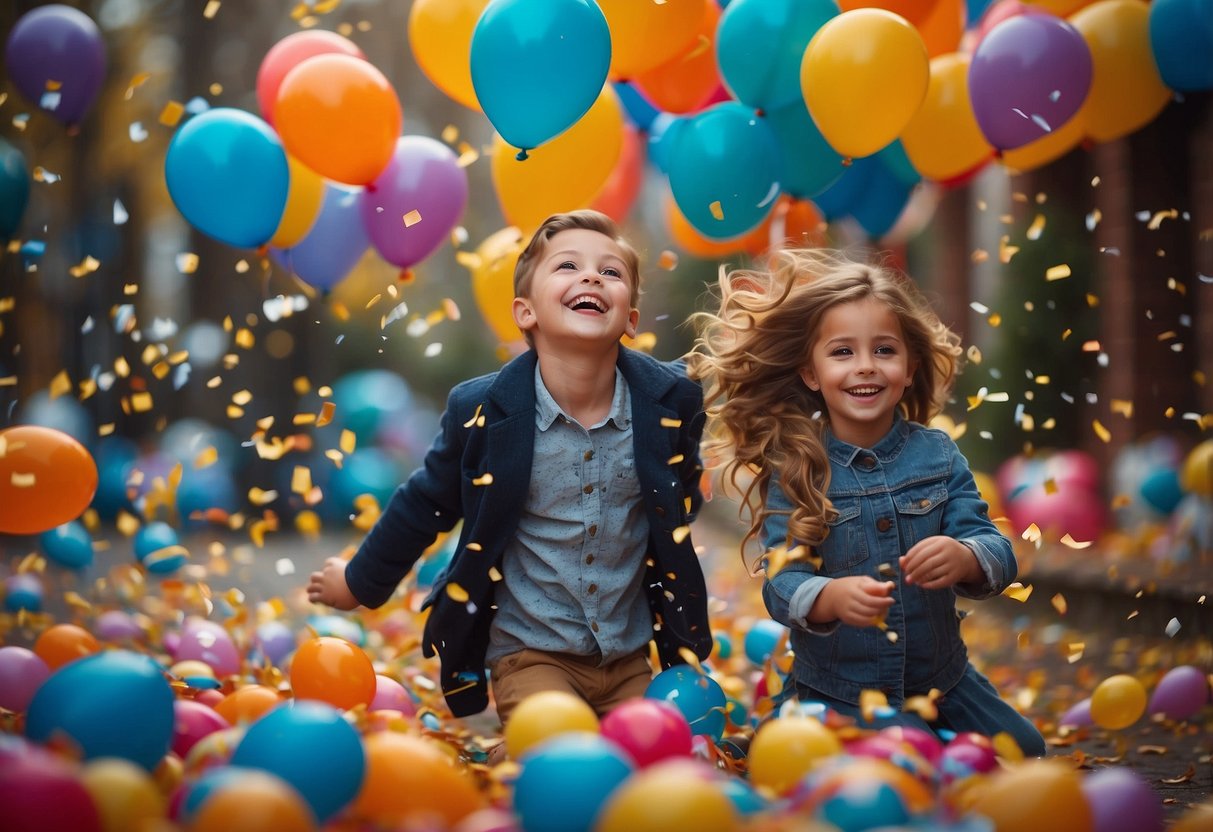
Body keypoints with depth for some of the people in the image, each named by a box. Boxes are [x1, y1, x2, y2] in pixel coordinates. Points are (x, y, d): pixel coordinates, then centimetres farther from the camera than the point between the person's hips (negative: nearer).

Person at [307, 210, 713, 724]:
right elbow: (424, 505, 3)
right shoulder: (482, 411, -15)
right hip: (531, 655, -3)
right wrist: (360, 582, 16)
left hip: (630, 659, 3)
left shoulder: (671, 402, -9)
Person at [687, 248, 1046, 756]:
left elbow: (996, 553, -10)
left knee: (1022, 751, 3)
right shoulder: (793, 471, -9)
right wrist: (831, 598, -41)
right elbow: (782, 582, -17)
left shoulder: (937, 455, -3)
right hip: (840, 691, -4)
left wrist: (964, 559, -35)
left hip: (941, 676, 4)